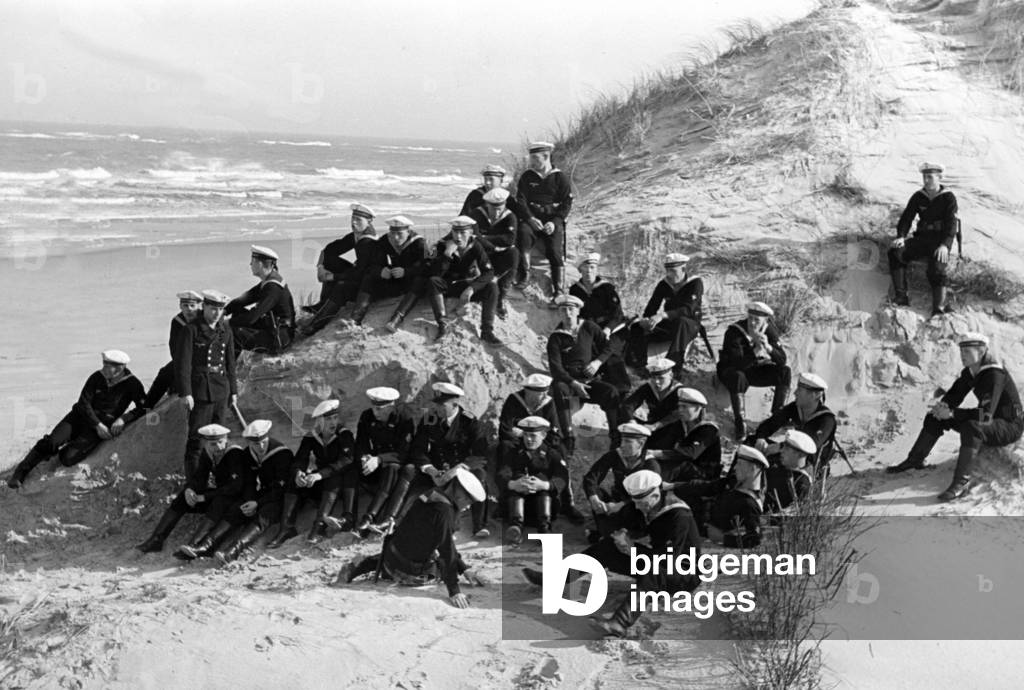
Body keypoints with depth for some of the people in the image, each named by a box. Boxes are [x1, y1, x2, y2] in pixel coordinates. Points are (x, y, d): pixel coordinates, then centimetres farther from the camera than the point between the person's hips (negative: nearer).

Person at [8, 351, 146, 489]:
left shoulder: (132, 384, -6)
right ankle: (19, 473, -6)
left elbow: (144, 408, -6)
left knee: (67, 459, -21)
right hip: (80, 415, 2)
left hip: (102, 426, -2)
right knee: (50, 442, -22)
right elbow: (83, 402, -4)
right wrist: (97, 424, -17)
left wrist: (123, 419, -20)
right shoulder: (97, 377, -1)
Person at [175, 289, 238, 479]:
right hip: (200, 390, -6)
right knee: (197, 437, -5)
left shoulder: (225, 331, 9)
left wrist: (233, 390, 15)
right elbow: (183, 362, -11)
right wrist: (186, 392, -16)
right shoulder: (192, 330, -8)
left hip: (221, 390, 6)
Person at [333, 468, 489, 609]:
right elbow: (447, 550, -28)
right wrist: (454, 591, -27)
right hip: (409, 572, -10)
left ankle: (356, 567, 17)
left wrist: (464, 569, 7)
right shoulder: (443, 510, -26)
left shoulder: (435, 496, 4)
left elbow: (447, 544, 12)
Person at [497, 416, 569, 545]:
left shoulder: (552, 454, 11)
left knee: (542, 476, -24)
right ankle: (516, 526, -47)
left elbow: (562, 479, -8)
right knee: (518, 476, -25)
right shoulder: (514, 453, 14)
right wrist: (513, 484, -31)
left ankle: (544, 527, -42)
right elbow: (501, 475, -6)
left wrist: (544, 485, -31)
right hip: (515, 500, 1)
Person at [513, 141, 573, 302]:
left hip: (553, 220, -1)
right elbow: (520, 200, 1)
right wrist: (530, 218, -16)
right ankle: (524, 275, -26)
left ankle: (559, 290, -13)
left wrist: (555, 222, -13)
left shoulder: (560, 178, 5)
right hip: (531, 218, 1)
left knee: (555, 251, -19)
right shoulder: (527, 177, 10)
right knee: (523, 233, -32)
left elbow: (567, 203, 2)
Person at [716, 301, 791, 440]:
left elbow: (782, 360, -15)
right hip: (731, 370, -5)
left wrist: (768, 347, -34)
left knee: (785, 372, -16)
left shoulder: (770, 330, -11)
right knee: (738, 377, -40)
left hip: (755, 369, 5)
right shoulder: (734, 332, -26)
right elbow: (738, 364, -34)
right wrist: (756, 351, -45)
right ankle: (739, 423, -30)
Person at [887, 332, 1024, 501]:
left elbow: (986, 415, -37)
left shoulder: (994, 375, -29)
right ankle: (915, 460, 12)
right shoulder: (970, 372, -2)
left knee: (971, 426, -39)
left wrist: (952, 413, -38)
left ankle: (962, 483, -40)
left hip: (1010, 426, -9)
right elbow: (953, 395, 5)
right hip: (988, 423, 9)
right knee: (935, 417, 3)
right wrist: (942, 406, -18)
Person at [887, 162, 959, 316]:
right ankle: (901, 296, -28)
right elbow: (906, 217, 6)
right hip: (922, 237, 4)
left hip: (941, 239, -4)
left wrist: (945, 245, -31)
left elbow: (951, 223, -14)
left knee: (937, 265, -35)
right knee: (895, 251, -23)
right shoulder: (918, 197, 9)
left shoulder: (948, 197, -4)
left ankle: (939, 307, -38)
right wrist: (901, 236, -16)